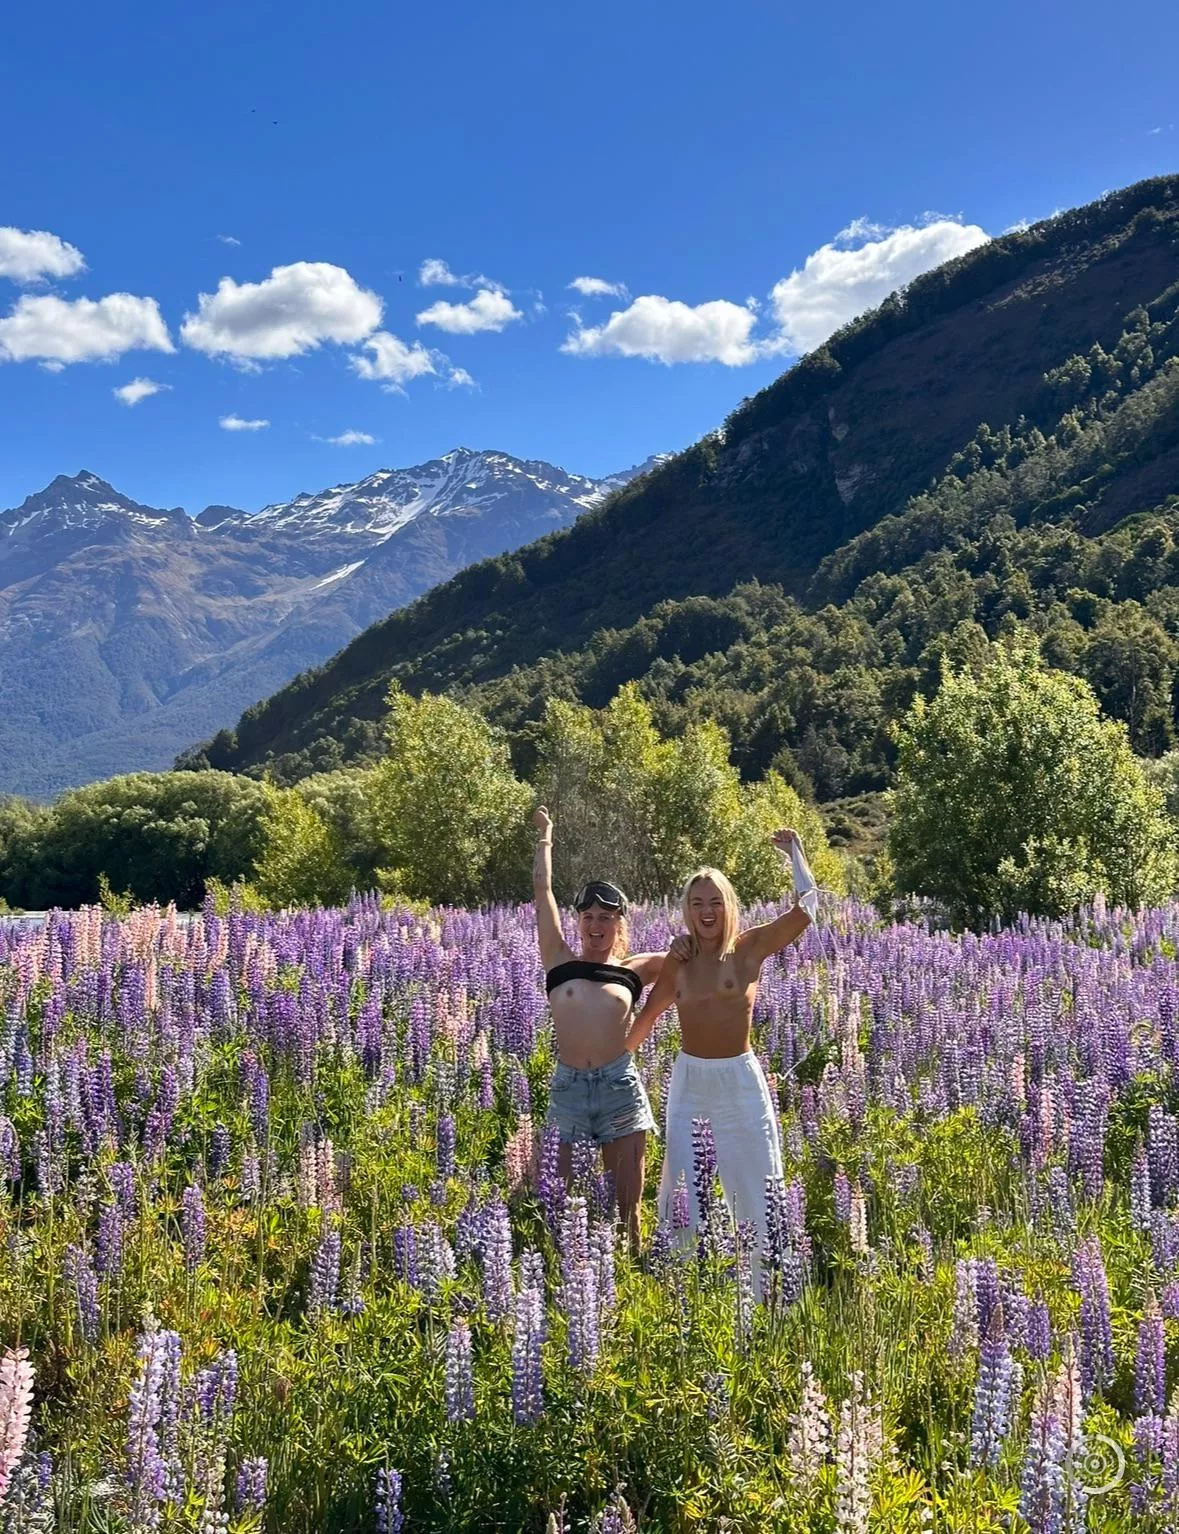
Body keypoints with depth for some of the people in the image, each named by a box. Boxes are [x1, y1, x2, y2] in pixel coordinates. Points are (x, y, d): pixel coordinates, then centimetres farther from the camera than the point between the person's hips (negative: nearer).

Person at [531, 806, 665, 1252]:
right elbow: (542, 889, 15)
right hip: (568, 1086, 0)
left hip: (620, 1085, 0)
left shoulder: (632, 970, 11)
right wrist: (545, 836, 24)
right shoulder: (560, 962, 11)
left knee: (626, 1203, 5)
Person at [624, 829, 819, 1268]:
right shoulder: (678, 958, 3)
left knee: (754, 1183, 9)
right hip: (688, 1078, 3)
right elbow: (647, 1015, 14)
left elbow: (806, 907, -17)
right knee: (681, 1184, 8)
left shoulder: (750, 947, -6)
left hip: (740, 1078, -2)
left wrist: (794, 850, -6)